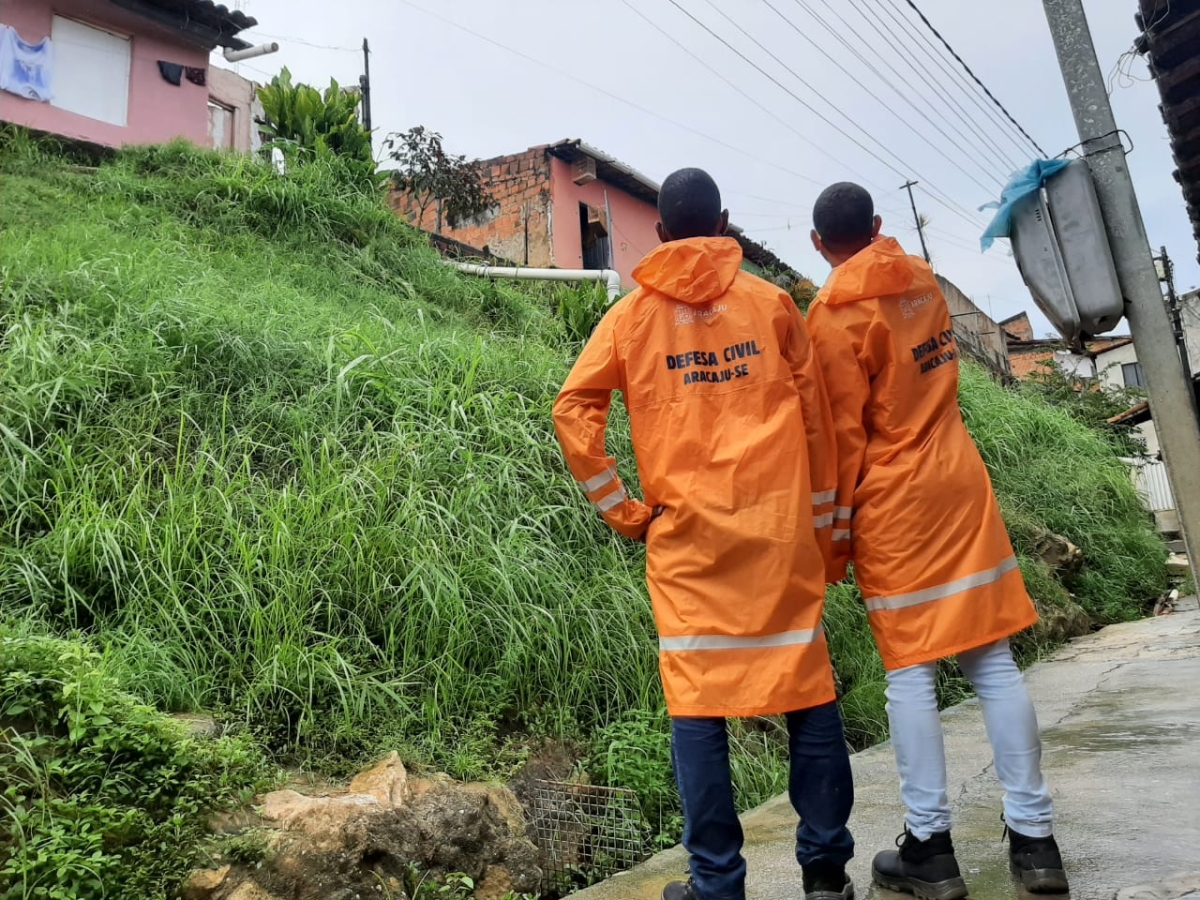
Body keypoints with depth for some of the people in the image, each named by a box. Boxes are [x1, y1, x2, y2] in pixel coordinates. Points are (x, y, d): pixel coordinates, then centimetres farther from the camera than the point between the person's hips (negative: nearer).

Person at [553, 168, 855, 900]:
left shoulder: (633, 314, 5)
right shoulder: (771, 302, 7)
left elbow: (573, 410, -3)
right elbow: (816, 420, 7)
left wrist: (623, 511, 2)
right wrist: (823, 525, 14)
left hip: (687, 534, -1)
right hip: (779, 525, 1)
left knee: (698, 706, 6)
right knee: (809, 691, 10)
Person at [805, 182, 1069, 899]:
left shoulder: (835, 313, -9)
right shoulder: (924, 282, 9)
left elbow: (842, 434, -11)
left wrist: (834, 536, -5)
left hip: (892, 503, -5)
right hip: (960, 479, 6)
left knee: (910, 670, 1)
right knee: (993, 660, 7)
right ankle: (1035, 837, 14)